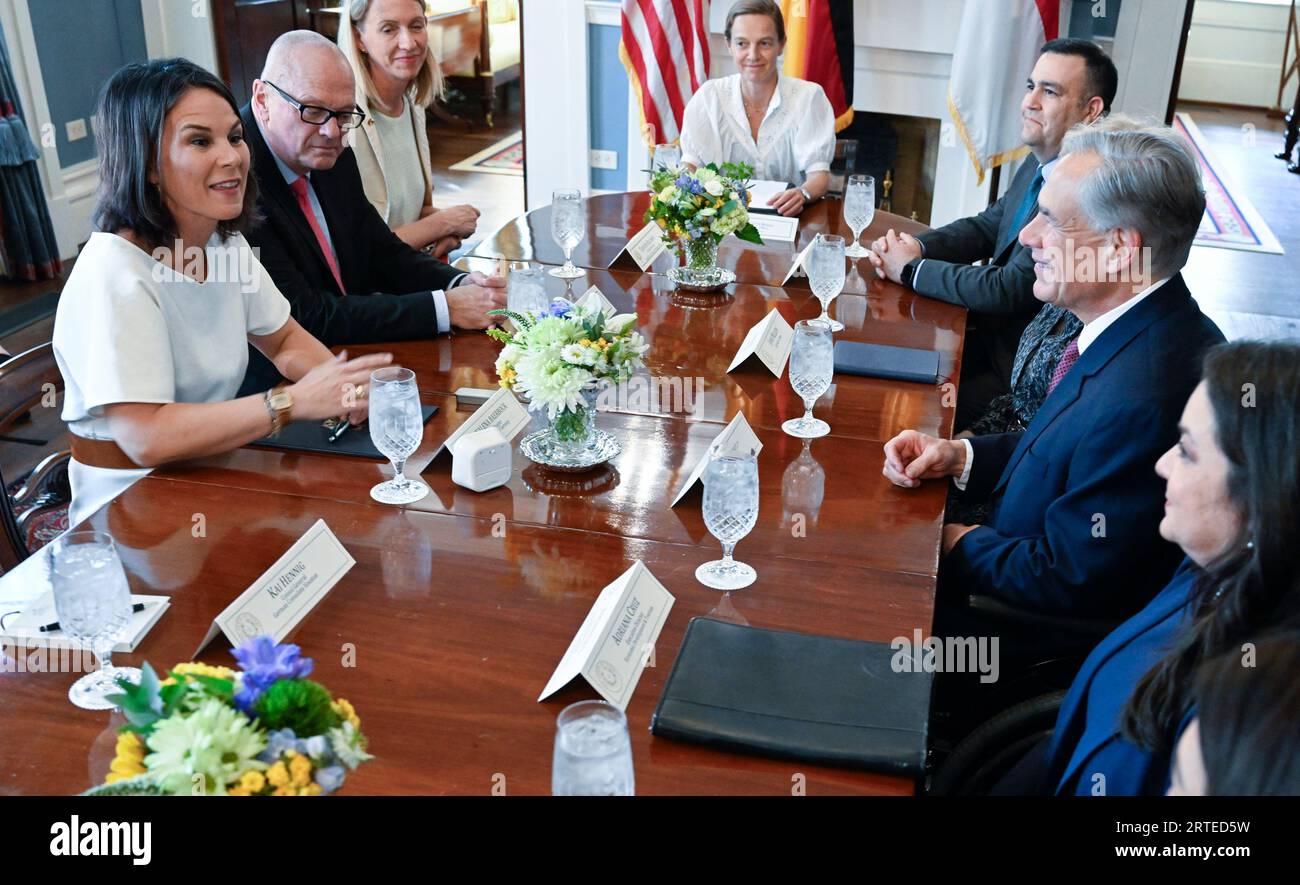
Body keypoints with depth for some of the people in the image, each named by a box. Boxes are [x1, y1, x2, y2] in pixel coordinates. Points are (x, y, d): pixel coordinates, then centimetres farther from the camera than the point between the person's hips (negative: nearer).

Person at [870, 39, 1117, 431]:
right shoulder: (1038, 166, 4)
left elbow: (1009, 291, -26)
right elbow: (985, 226, 16)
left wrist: (911, 269, -15)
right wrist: (917, 247, -5)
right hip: (994, 335, 9)